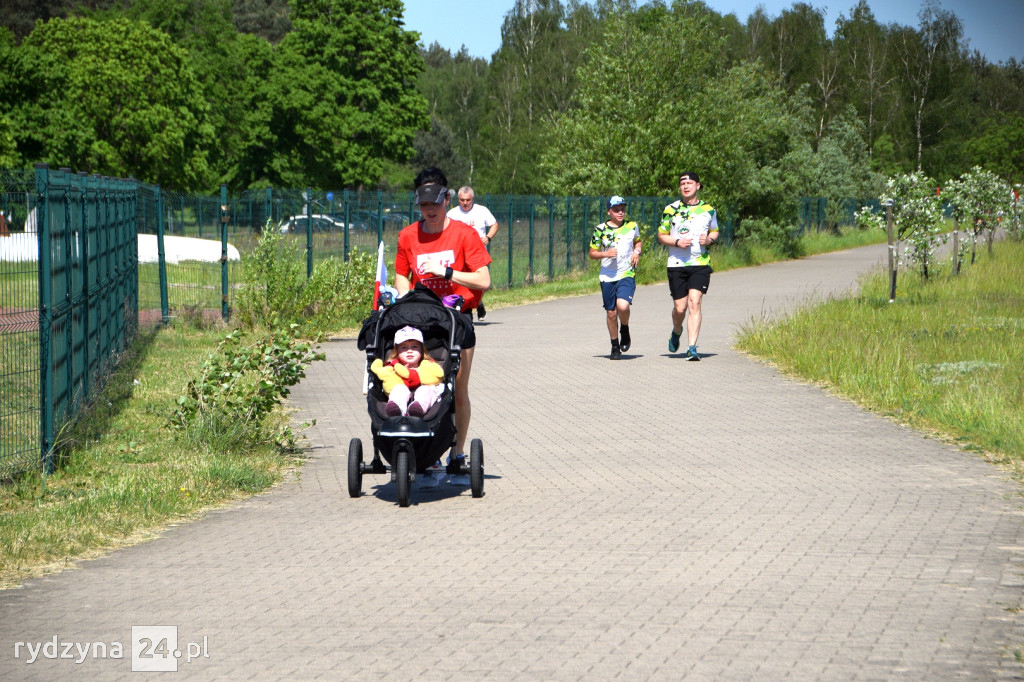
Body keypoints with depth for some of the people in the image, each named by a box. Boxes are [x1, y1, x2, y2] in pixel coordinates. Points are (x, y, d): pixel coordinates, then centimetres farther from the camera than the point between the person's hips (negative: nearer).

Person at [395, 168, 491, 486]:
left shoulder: (464, 234, -3)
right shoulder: (408, 236, 7)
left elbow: (483, 281, -7)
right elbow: (402, 277, 17)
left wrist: (446, 271, -15)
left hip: (457, 318, -2)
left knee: (458, 391, 0)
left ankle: (457, 458, 9)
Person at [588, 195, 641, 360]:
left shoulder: (632, 226, 4)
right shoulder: (600, 229, 0)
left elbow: (637, 241, 25)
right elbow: (591, 253, 5)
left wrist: (637, 252, 4)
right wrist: (605, 254, -14)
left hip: (627, 274, -1)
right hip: (607, 277, 1)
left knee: (623, 306, -23)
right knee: (611, 313, 6)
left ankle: (625, 330, 8)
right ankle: (615, 346, 24)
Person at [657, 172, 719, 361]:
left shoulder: (708, 209, 6)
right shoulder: (671, 209, 3)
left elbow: (715, 231, 20)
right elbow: (661, 236, 8)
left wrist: (709, 239, -3)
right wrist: (677, 242, -12)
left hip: (701, 264, 0)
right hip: (676, 265, 0)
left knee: (694, 302, -15)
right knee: (680, 308, 2)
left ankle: (692, 348, -16)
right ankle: (676, 332, 37)